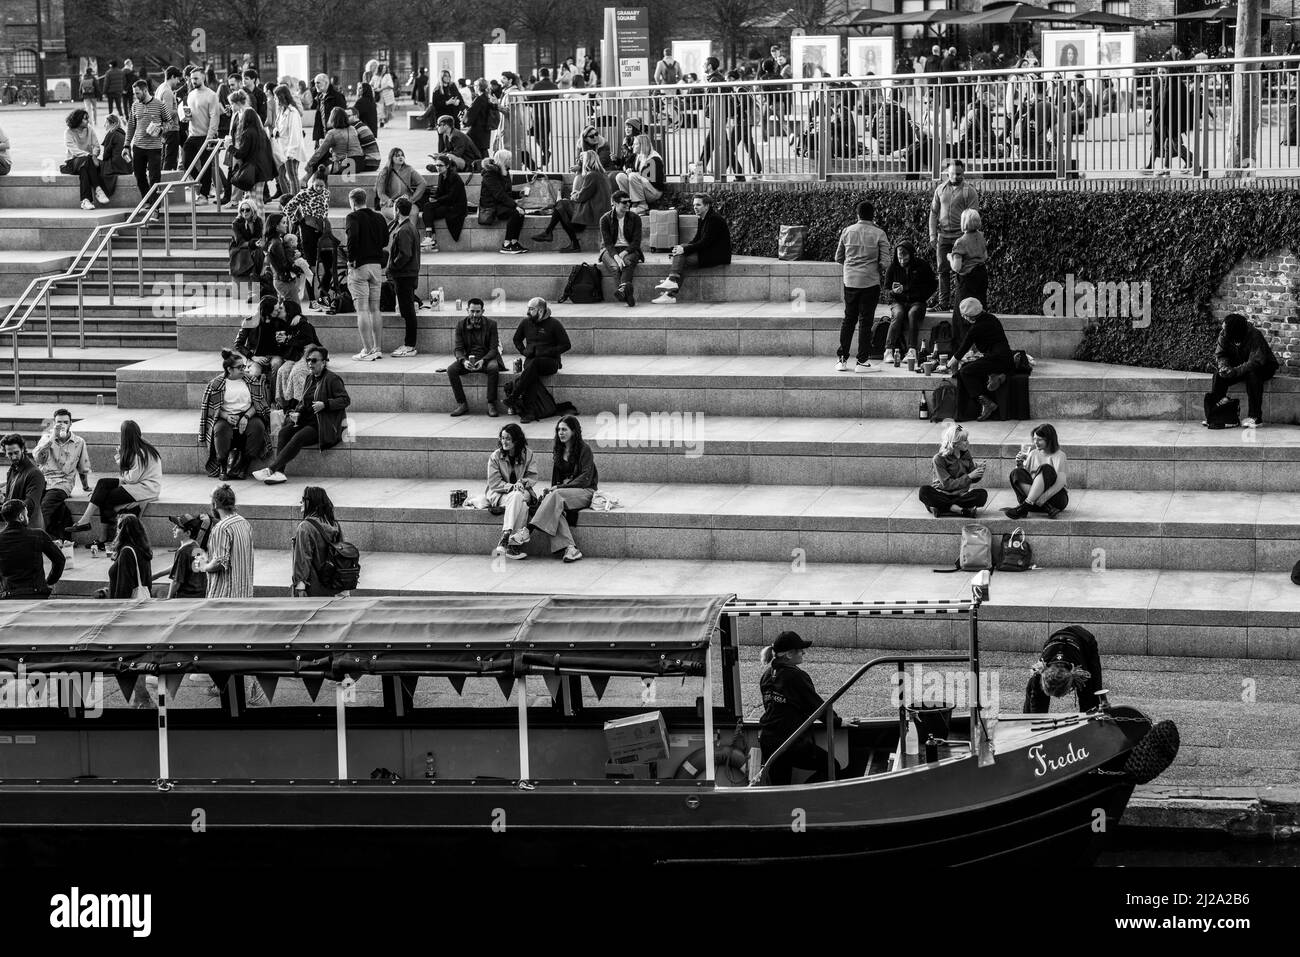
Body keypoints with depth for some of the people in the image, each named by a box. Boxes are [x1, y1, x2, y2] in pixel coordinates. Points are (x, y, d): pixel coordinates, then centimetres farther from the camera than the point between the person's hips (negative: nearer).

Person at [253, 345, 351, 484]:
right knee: (284, 432, -19)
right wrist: (297, 413, 2)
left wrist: (324, 404, -21)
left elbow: (346, 400, -10)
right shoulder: (310, 380, 18)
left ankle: (271, 469, -32)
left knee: (298, 438, -29)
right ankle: (279, 472, -30)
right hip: (307, 420, 7)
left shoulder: (332, 379, -6)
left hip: (323, 425, -7)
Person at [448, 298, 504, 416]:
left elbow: (493, 349, -9)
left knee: (493, 367, -36)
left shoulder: (491, 324, -5)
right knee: (451, 369, -25)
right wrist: (464, 361, -25)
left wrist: (483, 361, -28)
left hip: (486, 359, -2)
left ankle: (491, 404, -28)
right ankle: (462, 404, -17)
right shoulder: (461, 325, 1)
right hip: (468, 359, 2)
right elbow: (458, 349, -2)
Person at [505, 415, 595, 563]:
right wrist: (552, 488, -5)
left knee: (556, 496, -35)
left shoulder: (584, 449, -3)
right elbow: (556, 477, 18)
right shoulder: (560, 450, 18)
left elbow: (585, 478, -11)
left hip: (585, 491, -5)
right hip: (562, 489, 5)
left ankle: (527, 532, -44)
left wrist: (559, 488, -17)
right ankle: (570, 548, -45)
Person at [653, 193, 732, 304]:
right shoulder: (703, 219, 16)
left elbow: (705, 242, -20)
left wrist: (684, 249, -21)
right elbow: (696, 240, 15)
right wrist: (681, 247, -4)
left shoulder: (714, 219, -14)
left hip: (717, 256, -9)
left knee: (680, 257, -19)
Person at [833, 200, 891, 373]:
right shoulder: (879, 234, -7)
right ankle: (862, 361, 3)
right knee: (865, 321, 3)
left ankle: (842, 359, 12)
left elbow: (838, 258, 9)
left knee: (848, 319, 13)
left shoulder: (847, 231, 2)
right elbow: (885, 262, -10)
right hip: (870, 282, -3)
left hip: (850, 281, 3)